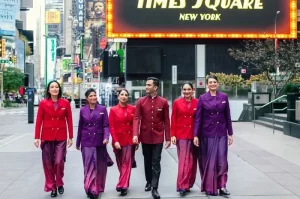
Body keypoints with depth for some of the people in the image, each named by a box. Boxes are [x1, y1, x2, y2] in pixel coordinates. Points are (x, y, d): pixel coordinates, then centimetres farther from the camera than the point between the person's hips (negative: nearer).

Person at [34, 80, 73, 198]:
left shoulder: (65, 103, -1)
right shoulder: (43, 103, -2)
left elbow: (69, 121, 2)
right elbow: (39, 121, 0)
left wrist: (70, 137, 1)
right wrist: (37, 137, -5)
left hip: (61, 137, 0)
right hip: (47, 137, 1)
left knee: (59, 162, -6)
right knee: (48, 163, 4)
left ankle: (59, 184, 19)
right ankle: (52, 187, 20)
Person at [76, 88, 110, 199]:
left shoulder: (102, 109, 1)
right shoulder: (83, 110, 4)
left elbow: (106, 125, -2)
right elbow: (80, 127, 9)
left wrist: (106, 137, -18)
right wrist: (78, 143, 12)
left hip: (99, 141, 0)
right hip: (86, 142, 0)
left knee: (99, 165, 8)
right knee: (89, 165, -5)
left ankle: (98, 187, 25)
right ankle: (90, 189, -7)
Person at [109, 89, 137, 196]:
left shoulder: (133, 109, 1)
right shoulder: (113, 110, -3)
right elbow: (111, 127, -5)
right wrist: (115, 141, -13)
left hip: (130, 139, 0)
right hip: (119, 140, 0)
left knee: (127, 163, -3)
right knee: (120, 163, 11)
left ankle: (122, 185, -2)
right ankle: (124, 184, 27)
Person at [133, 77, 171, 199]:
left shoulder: (163, 102, -2)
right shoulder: (141, 101, 0)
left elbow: (166, 121, 0)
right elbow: (136, 118, -7)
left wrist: (168, 138, -1)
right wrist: (135, 134, -20)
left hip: (158, 137, -1)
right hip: (145, 137, 2)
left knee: (156, 162, -2)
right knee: (147, 161, 14)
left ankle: (154, 188, -1)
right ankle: (149, 182, 33)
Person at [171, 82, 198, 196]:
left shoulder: (197, 103, 3)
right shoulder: (177, 102, 1)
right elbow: (173, 120, 1)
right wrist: (173, 135, -5)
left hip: (194, 135, 2)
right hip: (181, 135, -2)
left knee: (192, 161, 7)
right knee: (183, 161, -5)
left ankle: (188, 184, 20)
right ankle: (182, 186, -3)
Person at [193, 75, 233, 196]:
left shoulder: (224, 97, 3)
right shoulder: (202, 98, -2)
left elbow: (227, 116, 6)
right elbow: (198, 118, -4)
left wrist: (230, 133, 4)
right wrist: (196, 135, -9)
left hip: (221, 133, 1)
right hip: (207, 133, -1)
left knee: (222, 160, -3)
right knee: (209, 160, 5)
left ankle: (222, 186, 2)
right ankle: (209, 187, 15)